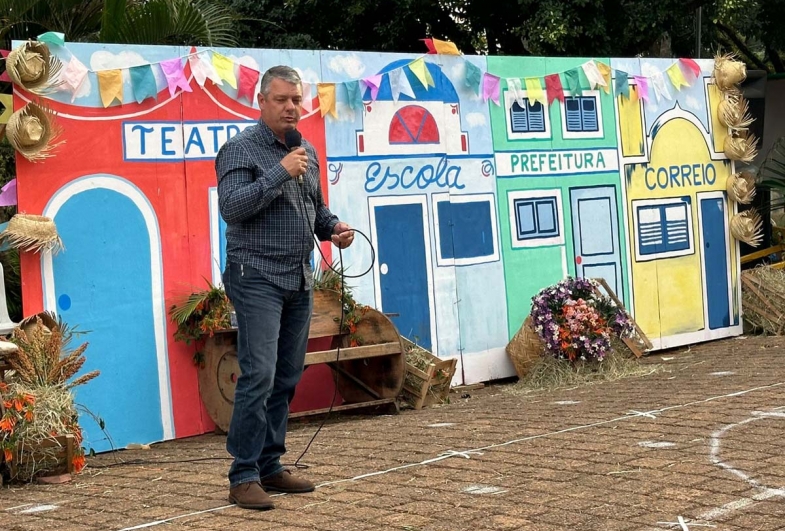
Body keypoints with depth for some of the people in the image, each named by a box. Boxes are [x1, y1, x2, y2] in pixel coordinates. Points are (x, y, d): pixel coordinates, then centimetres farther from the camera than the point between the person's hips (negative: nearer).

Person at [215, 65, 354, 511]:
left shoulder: (307, 152, 14)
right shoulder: (241, 149, -7)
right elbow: (231, 206, -19)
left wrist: (333, 227, 6)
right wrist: (279, 173, -21)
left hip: (300, 281, 7)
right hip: (257, 278, -7)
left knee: (287, 379, 9)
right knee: (259, 376, -13)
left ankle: (270, 466, 17)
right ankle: (244, 477, -7)